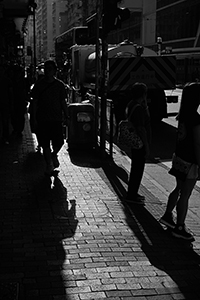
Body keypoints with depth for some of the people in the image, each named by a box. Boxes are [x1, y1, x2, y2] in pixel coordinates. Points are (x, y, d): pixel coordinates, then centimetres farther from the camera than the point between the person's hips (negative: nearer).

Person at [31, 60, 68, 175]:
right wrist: (34, 118, -1)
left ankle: (54, 155, 30)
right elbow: (35, 102, 4)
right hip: (42, 119, 0)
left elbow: (63, 102, 8)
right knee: (45, 143, 2)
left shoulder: (60, 84, 3)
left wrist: (66, 116, 4)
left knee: (59, 142, -3)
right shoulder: (39, 84, 1)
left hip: (57, 118, 0)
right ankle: (49, 164, 17)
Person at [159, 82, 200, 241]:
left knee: (179, 189, 23)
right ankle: (179, 228, 13)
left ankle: (167, 215, 35)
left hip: (179, 157, 8)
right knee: (185, 195, 3)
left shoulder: (183, 114, 3)